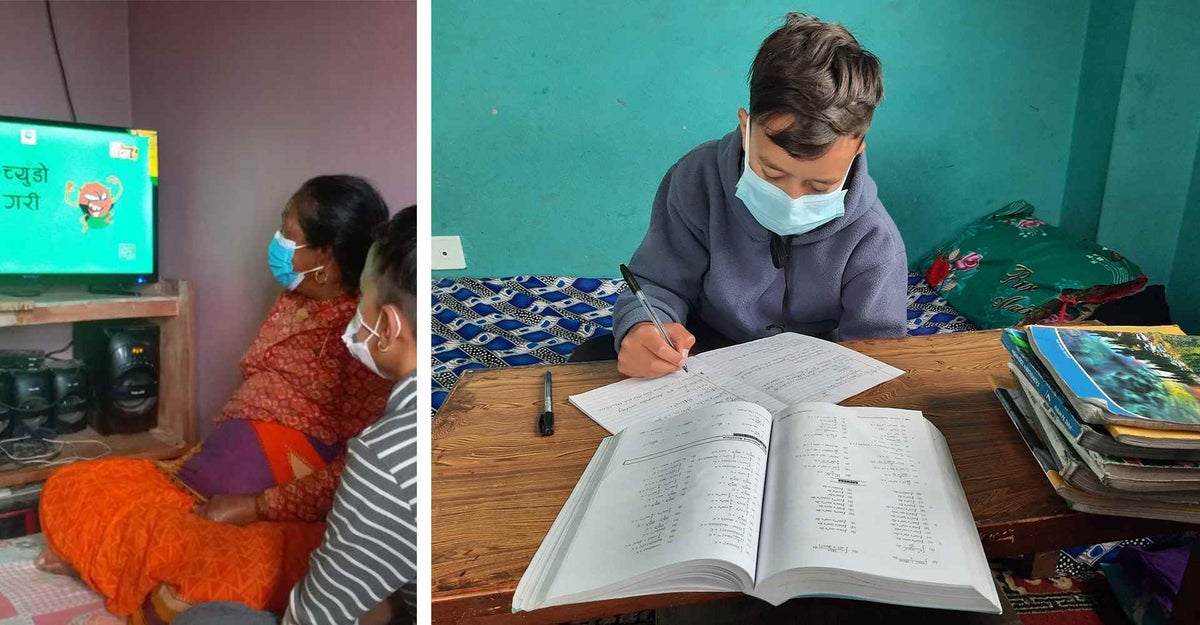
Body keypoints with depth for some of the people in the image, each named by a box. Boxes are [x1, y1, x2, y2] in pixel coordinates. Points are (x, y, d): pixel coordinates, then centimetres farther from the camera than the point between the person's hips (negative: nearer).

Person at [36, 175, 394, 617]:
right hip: (206, 478, 8)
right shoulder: (292, 304, 11)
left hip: (277, 518, -8)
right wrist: (194, 459, 6)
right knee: (70, 489, 1)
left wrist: (257, 506, -21)